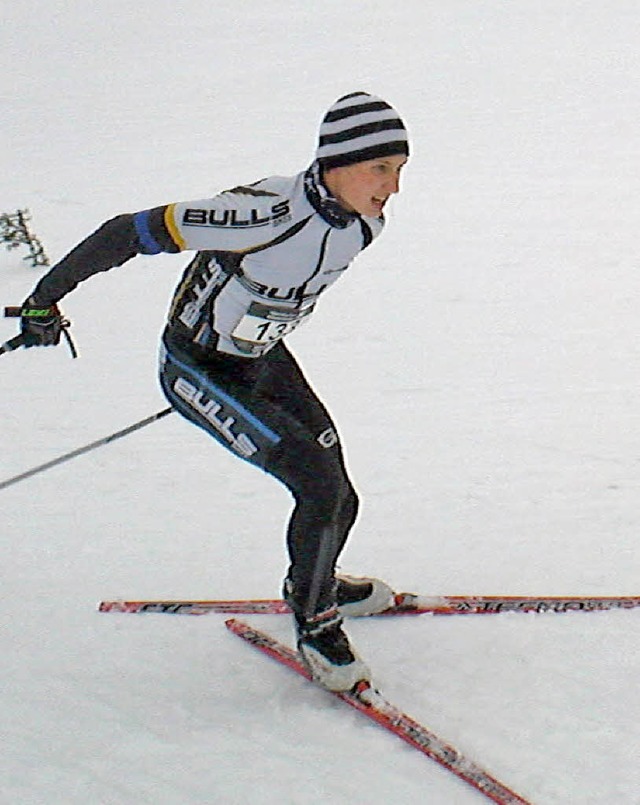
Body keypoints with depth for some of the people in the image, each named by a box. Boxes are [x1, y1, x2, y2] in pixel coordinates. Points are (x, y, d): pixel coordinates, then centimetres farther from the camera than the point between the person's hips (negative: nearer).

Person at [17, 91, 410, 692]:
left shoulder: (362, 223, -12)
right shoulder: (268, 213, -35)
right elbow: (132, 232, -29)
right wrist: (47, 298, -22)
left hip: (262, 358, 7)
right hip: (198, 369, -7)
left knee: (338, 499, 8)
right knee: (320, 485, -17)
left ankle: (316, 586, 40)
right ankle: (313, 623, 6)